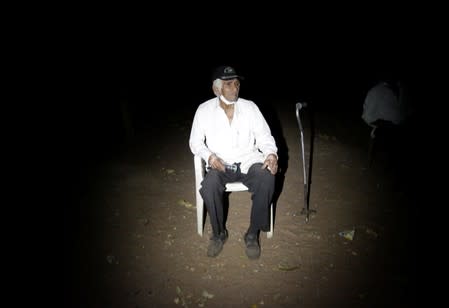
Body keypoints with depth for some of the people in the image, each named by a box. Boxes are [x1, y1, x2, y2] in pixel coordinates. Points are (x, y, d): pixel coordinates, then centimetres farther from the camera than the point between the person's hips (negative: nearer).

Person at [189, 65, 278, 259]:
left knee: (266, 179, -31)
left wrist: (271, 154, -17)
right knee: (209, 187, -33)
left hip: (248, 161, 1)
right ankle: (219, 233, -4)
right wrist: (209, 156, -16)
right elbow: (195, 141, 5)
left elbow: (264, 136, 4)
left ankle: (252, 234, -11)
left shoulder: (250, 107, 5)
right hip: (220, 164, 0)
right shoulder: (204, 110, 3)